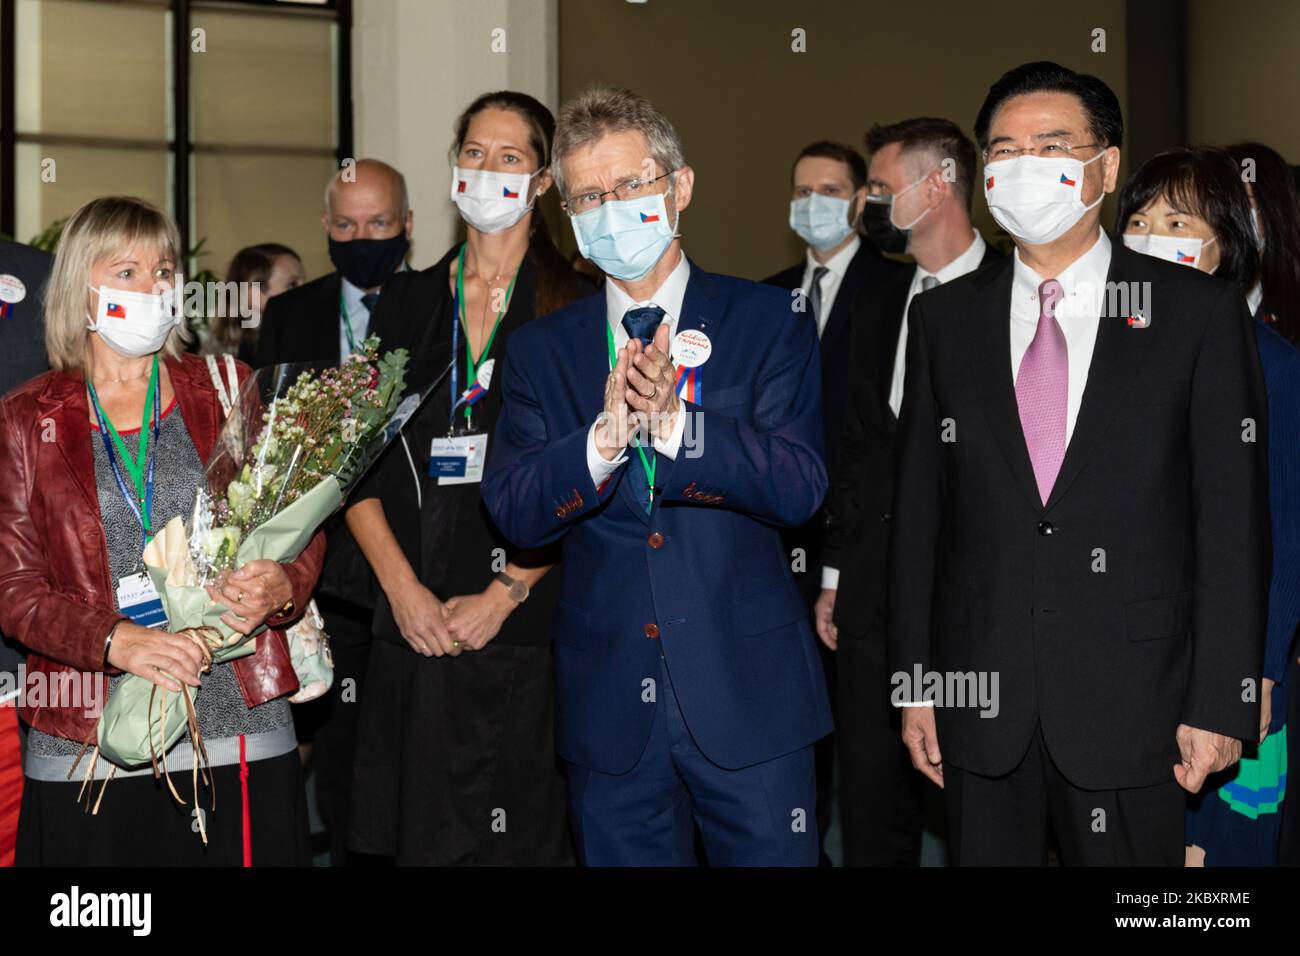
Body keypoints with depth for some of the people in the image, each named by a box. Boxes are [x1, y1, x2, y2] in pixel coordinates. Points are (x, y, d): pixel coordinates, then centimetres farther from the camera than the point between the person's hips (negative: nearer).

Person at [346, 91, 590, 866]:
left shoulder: (574, 307, 1)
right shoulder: (408, 302, 11)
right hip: (416, 623, 3)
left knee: (522, 837, 1)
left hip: (526, 623, -3)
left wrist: (505, 594, -11)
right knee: (419, 835, 5)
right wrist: (402, 585, -5)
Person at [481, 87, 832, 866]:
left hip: (747, 694, -2)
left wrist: (673, 420, -24)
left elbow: (800, 487, -10)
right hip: (609, 710, 2)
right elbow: (513, 511, -4)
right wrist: (606, 435, -22)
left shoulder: (767, 322, 1)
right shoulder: (543, 350, 7)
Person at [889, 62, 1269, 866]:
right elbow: (919, 509, 7)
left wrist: (1220, 702, -7)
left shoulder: (1198, 312, -1)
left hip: (1132, 708, -2)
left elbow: (1234, 518, -3)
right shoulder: (945, 318, 7)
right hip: (981, 705, 2)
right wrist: (914, 681, 4)